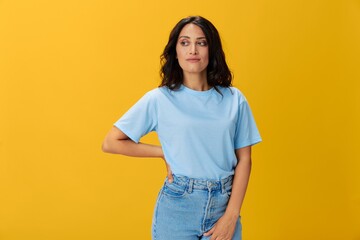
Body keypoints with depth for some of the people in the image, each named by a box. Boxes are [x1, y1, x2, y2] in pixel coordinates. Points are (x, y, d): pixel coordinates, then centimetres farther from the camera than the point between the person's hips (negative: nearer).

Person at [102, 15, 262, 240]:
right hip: (177, 207, -1)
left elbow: (244, 159, 1)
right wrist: (165, 152, -4)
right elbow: (111, 143, -3)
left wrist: (231, 215, -6)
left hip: (223, 205, 2)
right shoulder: (158, 99, -6)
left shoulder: (234, 99, 0)